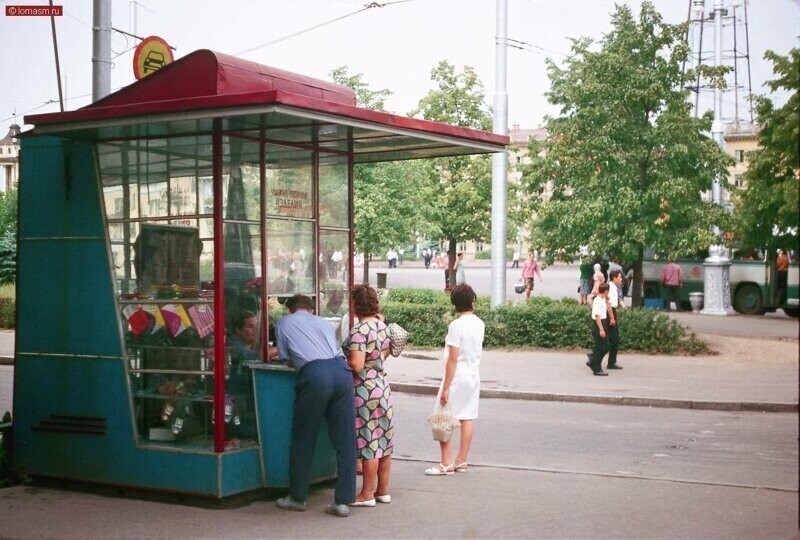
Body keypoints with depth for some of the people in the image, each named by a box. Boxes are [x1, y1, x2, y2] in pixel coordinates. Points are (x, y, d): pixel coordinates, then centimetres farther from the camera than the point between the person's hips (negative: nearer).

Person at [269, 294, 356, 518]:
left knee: (303, 439, 10)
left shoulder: (283, 322, 21)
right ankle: (343, 501, 6)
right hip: (341, 370, 3)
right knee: (345, 440, 6)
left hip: (314, 374, -3)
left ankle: (297, 497, 21)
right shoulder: (324, 323, 31)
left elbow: (286, 357, 20)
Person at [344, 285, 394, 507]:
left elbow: (356, 365, -24)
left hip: (366, 390, -8)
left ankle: (367, 494, 6)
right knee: (383, 441, 13)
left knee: (368, 442, -2)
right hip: (383, 386, 8)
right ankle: (383, 490, 22)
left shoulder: (359, 331, -18)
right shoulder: (382, 325, 8)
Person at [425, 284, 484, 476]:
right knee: (467, 418, 11)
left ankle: (446, 463, -2)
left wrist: (446, 388, -15)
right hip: (474, 375, 7)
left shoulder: (456, 326, -18)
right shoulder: (479, 323, 3)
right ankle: (461, 461, 18)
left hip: (457, 377, -7)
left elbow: (452, 359, -19)